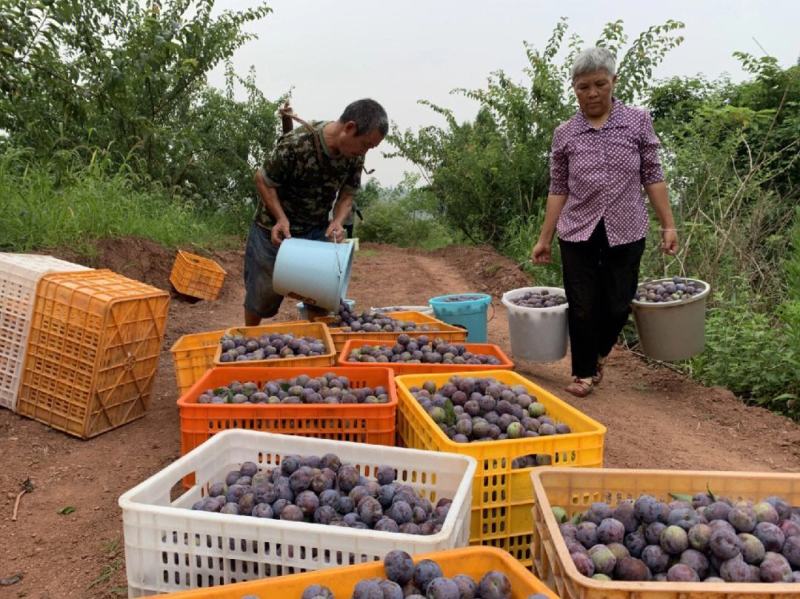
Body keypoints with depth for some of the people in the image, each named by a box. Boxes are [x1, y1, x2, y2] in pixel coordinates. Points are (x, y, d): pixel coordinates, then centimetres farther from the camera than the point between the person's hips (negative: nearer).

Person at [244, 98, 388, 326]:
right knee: (263, 290, 9)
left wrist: (338, 221, -18)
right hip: (276, 227, -4)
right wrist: (281, 218, -25)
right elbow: (263, 180, -15)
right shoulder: (296, 143, -29)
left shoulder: (355, 154, -13)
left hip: (317, 229, 4)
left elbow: (347, 194, 0)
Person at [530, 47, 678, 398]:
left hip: (626, 233, 0)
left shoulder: (638, 122, 1)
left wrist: (668, 225, -1)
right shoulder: (564, 134, 1)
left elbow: (652, 177, 3)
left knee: (618, 306, 7)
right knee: (582, 308, 4)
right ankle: (583, 373, 23)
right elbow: (558, 189, 4)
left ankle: (598, 356, 37)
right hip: (578, 234, 0)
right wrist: (544, 238, 3)